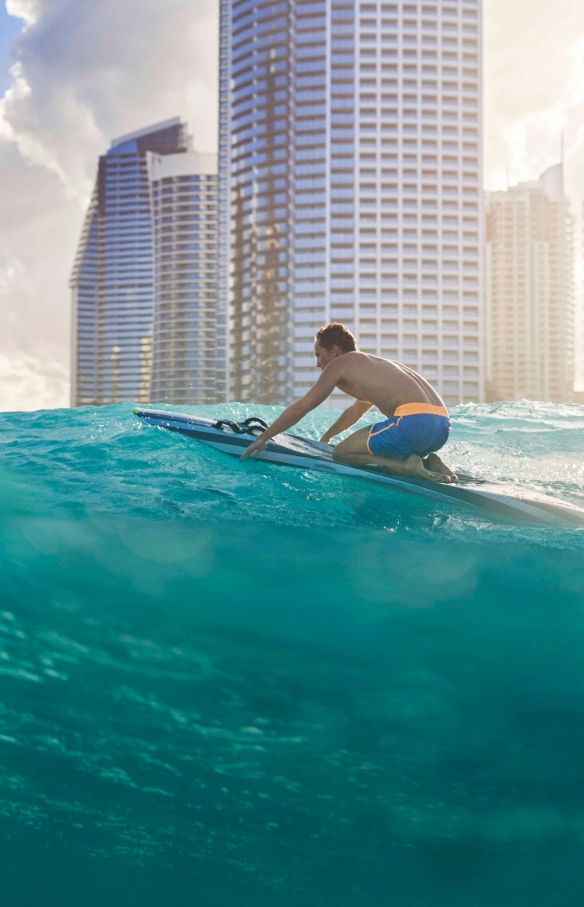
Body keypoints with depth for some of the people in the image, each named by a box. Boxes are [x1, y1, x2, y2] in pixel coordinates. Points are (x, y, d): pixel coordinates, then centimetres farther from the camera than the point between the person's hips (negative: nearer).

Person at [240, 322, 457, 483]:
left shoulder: (339, 364, 8)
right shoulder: (375, 365, 32)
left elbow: (300, 408, 9)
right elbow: (356, 411, 50)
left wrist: (263, 438, 18)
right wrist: (325, 438, 62)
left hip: (415, 423, -8)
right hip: (442, 427, 8)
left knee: (341, 453, 8)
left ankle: (407, 466, -10)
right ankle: (429, 463, 8)